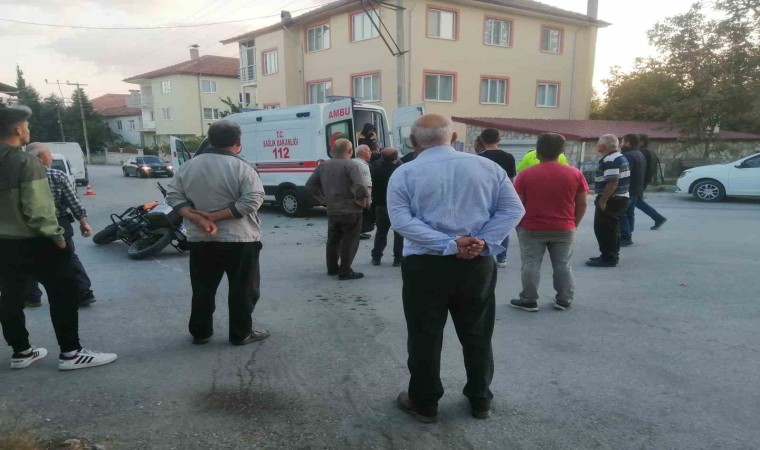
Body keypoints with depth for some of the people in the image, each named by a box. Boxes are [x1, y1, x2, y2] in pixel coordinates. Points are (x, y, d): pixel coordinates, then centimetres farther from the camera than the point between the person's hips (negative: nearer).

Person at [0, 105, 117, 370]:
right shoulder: (26, 162, -17)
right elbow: (37, 208, -22)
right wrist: (57, 236, -13)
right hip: (33, 241, -8)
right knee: (63, 294, 1)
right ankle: (70, 353, 3)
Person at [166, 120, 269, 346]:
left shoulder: (188, 166, 6)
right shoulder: (242, 168, -10)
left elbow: (173, 195, 3)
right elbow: (252, 201, -19)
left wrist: (197, 219, -9)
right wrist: (215, 216, -17)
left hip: (200, 240, 5)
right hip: (239, 240, -5)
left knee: (203, 289, 16)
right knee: (243, 290, 8)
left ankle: (200, 333, 25)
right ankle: (241, 334, 15)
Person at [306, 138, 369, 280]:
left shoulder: (323, 165, 7)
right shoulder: (351, 165, -14)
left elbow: (310, 184, 12)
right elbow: (360, 186, -28)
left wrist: (321, 197, 15)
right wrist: (362, 200, -13)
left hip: (331, 211, 6)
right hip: (351, 211, -6)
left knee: (333, 241, 19)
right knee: (349, 242, 3)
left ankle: (332, 268, 28)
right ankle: (345, 271, 5)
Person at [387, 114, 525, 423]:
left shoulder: (405, 174, -3)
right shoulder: (487, 166, 5)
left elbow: (401, 220, -13)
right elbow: (513, 210, 0)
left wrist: (449, 244, -16)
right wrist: (483, 241, -9)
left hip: (425, 266, -3)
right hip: (478, 265, 3)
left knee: (425, 338, 10)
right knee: (477, 335, 17)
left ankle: (424, 404, 24)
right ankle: (480, 400, 31)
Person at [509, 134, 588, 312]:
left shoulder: (526, 174, -8)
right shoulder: (575, 174, -2)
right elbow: (582, 204, 2)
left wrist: (518, 224, 7)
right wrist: (574, 224, 13)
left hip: (532, 229, -2)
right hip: (564, 229, 2)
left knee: (531, 265, 6)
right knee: (563, 266, 12)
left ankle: (529, 300, 11)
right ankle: (564, 301, 19)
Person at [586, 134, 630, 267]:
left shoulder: (610, 160, -20)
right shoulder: (620, 157, 15)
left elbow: (612, 183, -27)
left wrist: (602, 201, -23)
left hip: (611, 200, -11)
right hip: (619, 198, 11)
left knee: (604, 229, -4)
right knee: (612, 229, 17)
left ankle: (608, 258, 0)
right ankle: (611, 255, 25)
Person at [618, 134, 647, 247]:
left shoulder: (628, 156, -18)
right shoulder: (640, 155, 19)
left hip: (628, 190, -11)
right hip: (637, 190, 11)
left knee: (621, 213, -8)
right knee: (630, 213, 14)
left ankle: (625, 237, -10)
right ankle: (628, 236, 17)